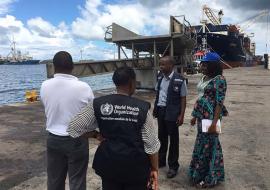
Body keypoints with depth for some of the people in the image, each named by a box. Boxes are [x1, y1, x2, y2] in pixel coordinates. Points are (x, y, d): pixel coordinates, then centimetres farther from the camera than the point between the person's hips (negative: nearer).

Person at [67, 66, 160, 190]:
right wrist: (154, 169, 3)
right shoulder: (142, 108, -14)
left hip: (108, 164, 2)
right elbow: (151, 144, -10)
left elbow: (73, 128, -5)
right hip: (135, 166, -2)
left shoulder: (97, 104, -9)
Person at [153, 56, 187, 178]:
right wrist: (155, 109, 10)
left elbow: (183, 99, -9)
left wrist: (181, 115, -13)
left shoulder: (179, 80, -13)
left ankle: (173, 166, 24)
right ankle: (161, 161, 36)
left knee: (173, 139, 8)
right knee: (161, 137, 18)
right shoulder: (160, 77, 4)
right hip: (160, 111, 6)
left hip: (172, 113, -5)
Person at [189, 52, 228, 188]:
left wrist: (214, 123, -21)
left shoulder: (219, 79, -14)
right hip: (201, 114, 8)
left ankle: (209, 177, 21)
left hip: (210, 116, -8)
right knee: (203, 143, 16)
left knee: (207, 144, 3)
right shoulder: (204, 78, 11)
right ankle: (201, 173, 32)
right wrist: (195, 115, 17)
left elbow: (219, 102, -18)